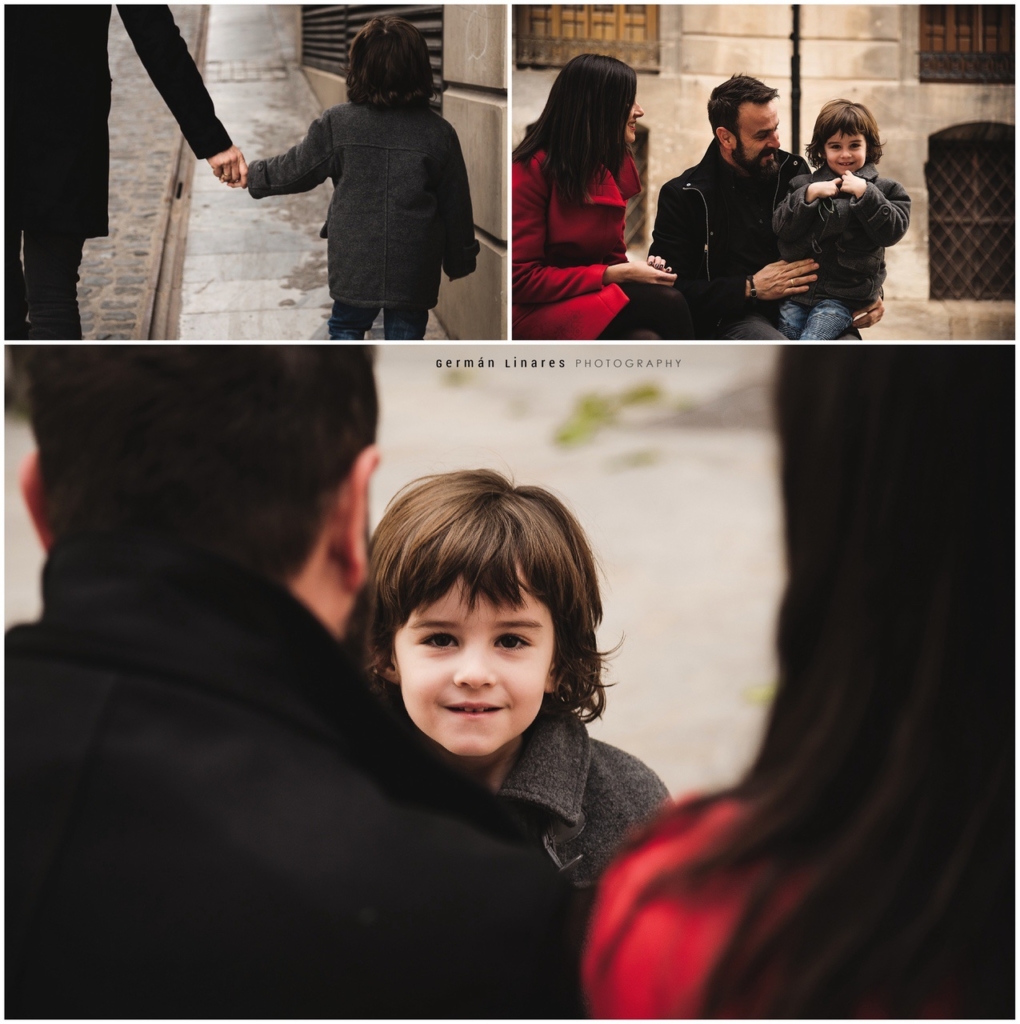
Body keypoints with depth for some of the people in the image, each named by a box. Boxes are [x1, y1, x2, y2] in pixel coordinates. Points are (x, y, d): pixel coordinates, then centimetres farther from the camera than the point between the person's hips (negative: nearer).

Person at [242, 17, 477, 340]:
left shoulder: (337, 124, -9)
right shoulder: (439, 133, -7)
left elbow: (294, 170, 3)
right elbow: (456, 206, 1)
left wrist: (252, 176, 22)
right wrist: (460, 262, 14)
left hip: (354, 264, 0)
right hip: (414, 272, 0)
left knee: (346, 328, 20)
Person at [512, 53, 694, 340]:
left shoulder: (617, 166, 10)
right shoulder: (532, 171, -12)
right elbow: (522, 279, -14)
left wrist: (633, 271, -8)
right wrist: (615, 276, -17)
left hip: (595, 300, 6)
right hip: (537, 311, -6)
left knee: (646, 341, -30)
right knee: (666, 304, -27)